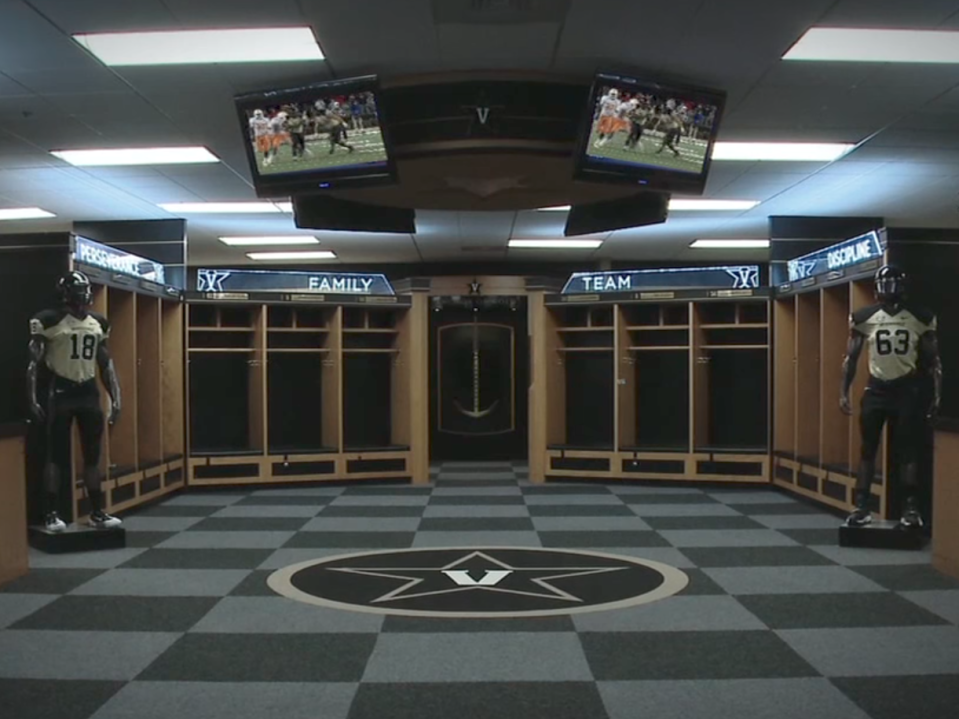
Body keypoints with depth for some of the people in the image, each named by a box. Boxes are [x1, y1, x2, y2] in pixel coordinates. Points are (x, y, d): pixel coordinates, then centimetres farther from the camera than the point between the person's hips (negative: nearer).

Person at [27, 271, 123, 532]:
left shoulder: (98, 323, 8)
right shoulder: (49, 320, -9)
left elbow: (106, 363, 15)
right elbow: (34, 362, -7)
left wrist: (115, 398, 11)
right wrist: (33, 399, -12)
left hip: (89, 392, 5)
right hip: (60, 393, -5)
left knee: (93, 456, 9)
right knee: (56, 456, 0)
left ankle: (97, 512, 17)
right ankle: (51, 514, 10)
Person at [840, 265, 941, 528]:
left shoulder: (921, 318, -4)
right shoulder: (863, 318, -2)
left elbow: (933, 360, 3)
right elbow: (851, 358, 5)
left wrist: (937, 395, -2)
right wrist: (844, 392, 1)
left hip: (907, 389, -1)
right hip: (877, 388, 1)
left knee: (908, 450, 1)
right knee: (868, 450, 4)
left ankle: (911, 507, 9)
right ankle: (861, 506, 8)